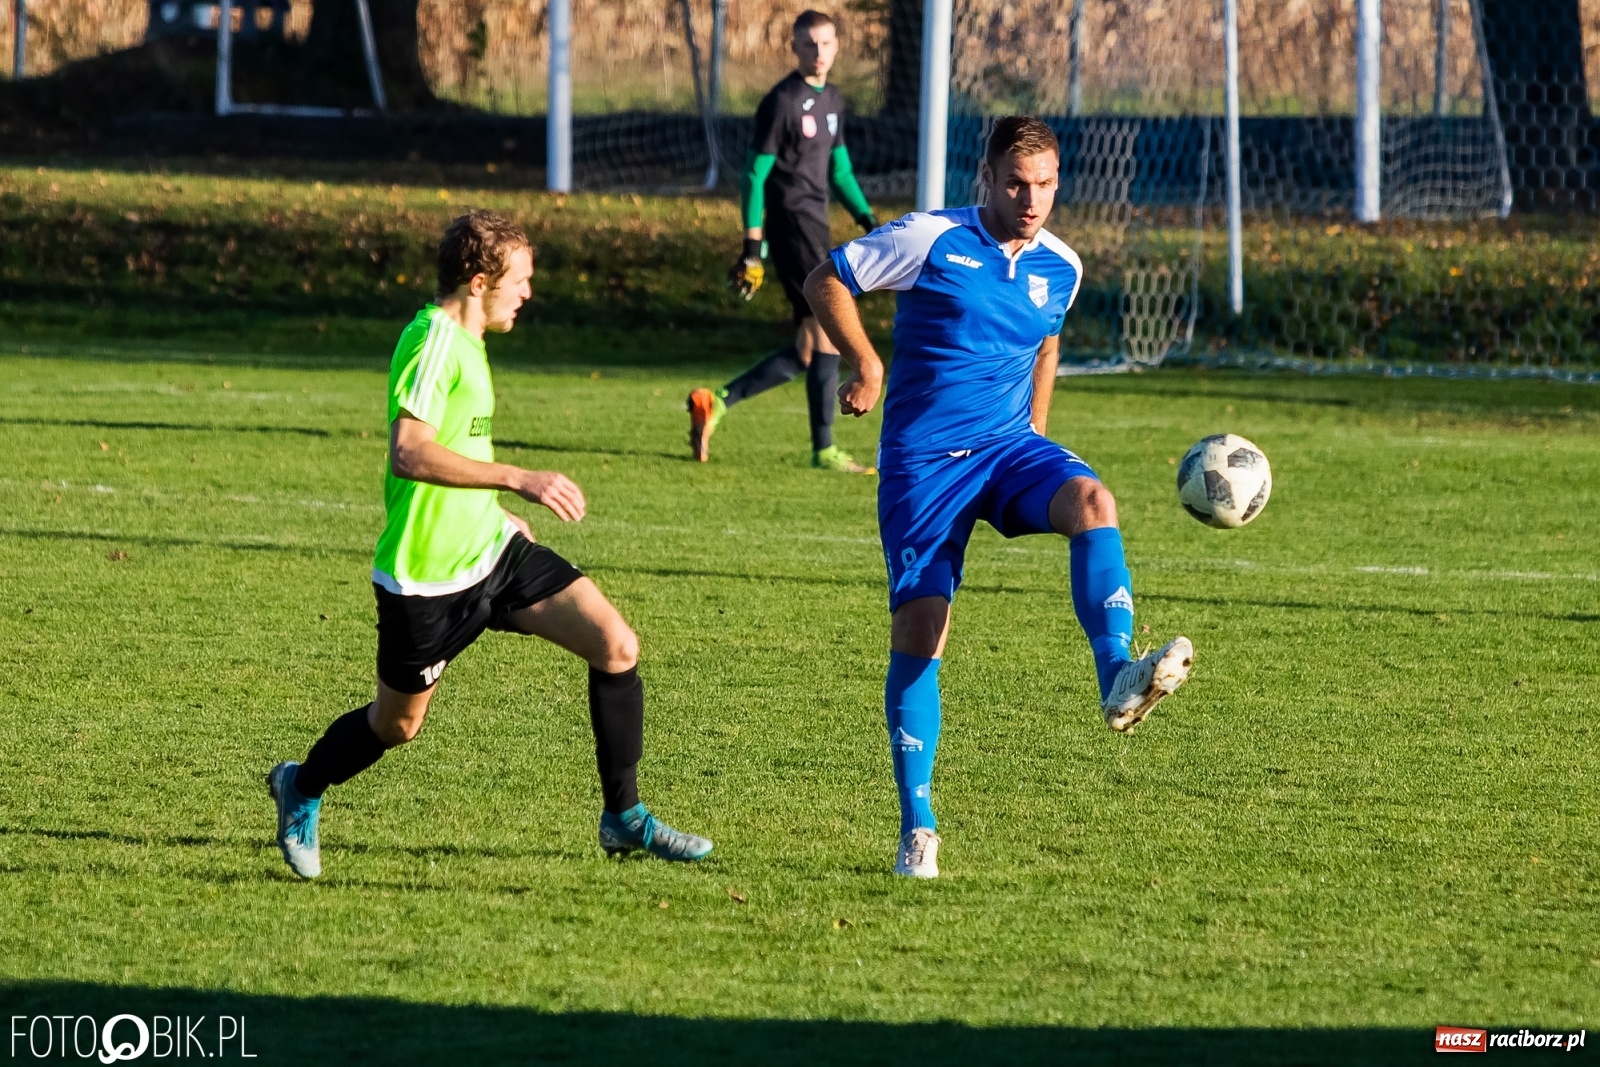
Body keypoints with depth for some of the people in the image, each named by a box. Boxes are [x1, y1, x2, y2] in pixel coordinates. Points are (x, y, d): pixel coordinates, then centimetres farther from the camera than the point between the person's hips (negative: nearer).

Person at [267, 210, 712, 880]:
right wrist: (518, 480, -32)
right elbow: (408, 454, -31)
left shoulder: (462, 341, 11)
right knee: (397, 724, 10)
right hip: (427, 573, -8)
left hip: (491, 549, 8)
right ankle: (300, 789, 40)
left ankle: (624, 818, 4)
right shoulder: (432, 341, -20)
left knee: (616, 646, -6)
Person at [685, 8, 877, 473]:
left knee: (804, 355, 7)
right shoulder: (782, 101, -8)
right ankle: (824, 449, -8)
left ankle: (715, 403, 14)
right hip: (792, 223, -8)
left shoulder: (833, 99, 16)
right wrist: (752, 249, -11)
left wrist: (867, 219, 12)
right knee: (830, 330, -12)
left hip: (815, 229, 8)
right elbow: (756, 174, -8)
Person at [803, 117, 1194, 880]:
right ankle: (917, 828, 2)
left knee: (1091, 502, -30)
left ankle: (1118, 682, -43)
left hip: (1010, 445, 3)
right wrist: (867, 365, -11)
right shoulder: (931, 240, -7)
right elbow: (826, 282, -1)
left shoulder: (1060, 267, 6)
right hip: (924, 458, -3)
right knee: (918, 630, -8)